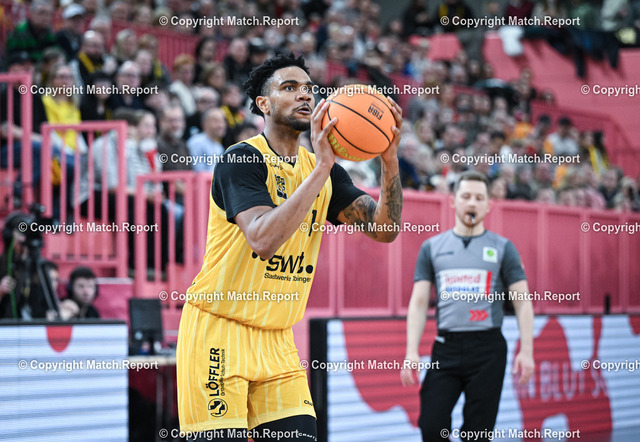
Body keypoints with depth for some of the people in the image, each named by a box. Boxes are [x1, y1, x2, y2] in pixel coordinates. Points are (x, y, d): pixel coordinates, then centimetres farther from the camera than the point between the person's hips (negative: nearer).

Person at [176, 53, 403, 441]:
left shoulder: (323, 171, 8)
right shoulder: (241, 160, -13)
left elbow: (384, 230, -1)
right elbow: (263, 240, -29)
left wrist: (390, 160, -16)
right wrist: (321, 168, -31)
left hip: (276, 342, 7)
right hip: (217, 332, -6)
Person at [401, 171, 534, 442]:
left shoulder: (502, 248, 6)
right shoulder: (432, 248, 11)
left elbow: (522, 302, 4)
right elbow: (419, 302, 8)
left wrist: (526, 351, -7)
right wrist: (411, 353, -3)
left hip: (487, 350, -1)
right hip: (446, 348, 2)